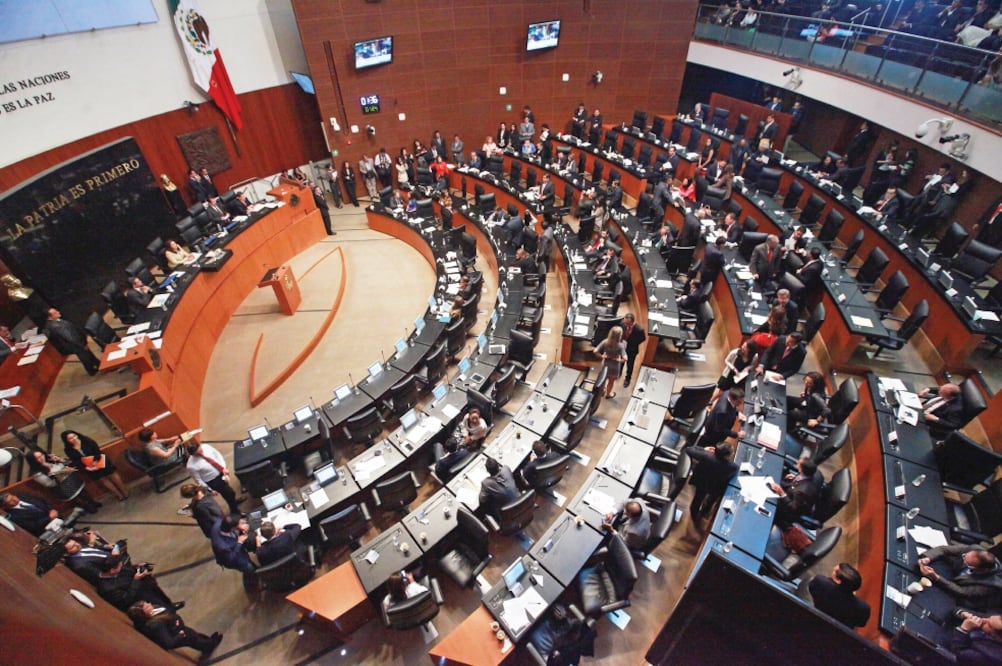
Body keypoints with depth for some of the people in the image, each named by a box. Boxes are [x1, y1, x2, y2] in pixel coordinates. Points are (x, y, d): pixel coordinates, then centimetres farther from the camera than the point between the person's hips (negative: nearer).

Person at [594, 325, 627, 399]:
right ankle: (608, 394, 47)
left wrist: (602, 356, -10)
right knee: (611, 381, 24)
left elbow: (595, 351, -22)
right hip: (614, 366, -3)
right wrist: (619, 360, -17)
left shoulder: (605, 342, -21)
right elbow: (625, 359, -36)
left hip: (605, 364, 3)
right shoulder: (620, 345, -30)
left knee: (604, 378, 31)